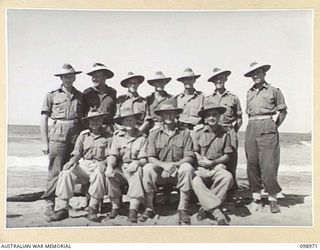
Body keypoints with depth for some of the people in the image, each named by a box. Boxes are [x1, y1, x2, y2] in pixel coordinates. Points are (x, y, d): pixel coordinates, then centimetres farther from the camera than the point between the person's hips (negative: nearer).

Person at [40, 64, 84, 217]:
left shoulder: (80, 96, 16)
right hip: (58, 135, -3)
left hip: (76, 135, 3)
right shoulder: (52, 95, 9)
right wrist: (45, 141, -1)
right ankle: (50, 204, -2)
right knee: (55, 171, -8)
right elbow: (44, 119, 7)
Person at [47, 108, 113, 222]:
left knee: (99, 174, -38)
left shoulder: (108, 137, 6)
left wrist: (104, 163, -21)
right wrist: (72, 161, -9)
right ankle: (62, 209, -23)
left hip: (98, 166, -3)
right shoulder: (83, 135, 15)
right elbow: (77, 153, 13)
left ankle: (93, 210, -26)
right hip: (83, 165, 3)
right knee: (66, 173, -25)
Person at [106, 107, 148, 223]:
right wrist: (110, 166, -18)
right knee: (110, 175, -29)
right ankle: (115, 207, -13)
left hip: (134, 168, -2)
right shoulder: (117, 136, 13)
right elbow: (113, 155, 3)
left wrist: (137, 163, -24)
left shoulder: (141, 138, 6)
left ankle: (133, 210, -36)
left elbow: (144, 159, -1)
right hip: (120, 169, 2)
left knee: (137, 171, -35)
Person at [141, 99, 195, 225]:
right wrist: (164, 165, -21)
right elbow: (151, 158, -2)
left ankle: (183, 209, -26)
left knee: (187, 167, -31)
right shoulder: (154, 134, 7)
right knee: (147, 168, -29)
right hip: (160, 172, 0)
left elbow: (189, 157, -3)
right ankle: (149, 208, -18)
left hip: (178, 171, 0)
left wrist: (175, 164, -21)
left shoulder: (184, 133, 5)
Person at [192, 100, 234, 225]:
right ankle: (217, 212, -37)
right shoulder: (198, 133, 7)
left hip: (217, 167, 1)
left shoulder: (224, 134, 7)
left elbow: (227, 156, 5)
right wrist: (203, 161, -12)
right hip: (201, 168, 0)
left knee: (228, 177, -34)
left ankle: (206, 207, -23)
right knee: (196, 182, -34)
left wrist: (212, 162, -10)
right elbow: (194, 153, 6)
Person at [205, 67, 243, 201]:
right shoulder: (208, 99, 11)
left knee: (231, 162, -5)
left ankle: (232, 192, 0)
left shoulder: (233, 98, 10)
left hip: (229, 131, -1)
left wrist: (232, 131, 7)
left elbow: (239, 118, 14)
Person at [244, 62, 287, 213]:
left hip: (267, 128, -4)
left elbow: (283, 111, 9)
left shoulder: (274, 91, 5)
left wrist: (275, 126, 3)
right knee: (252, 164, 1)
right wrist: (253, 125, 14)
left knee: (268, 164, -10)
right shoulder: (249, 93, 17)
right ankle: (256, 198, 8)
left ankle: (273, 199, -4)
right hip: (251, 128, 4)